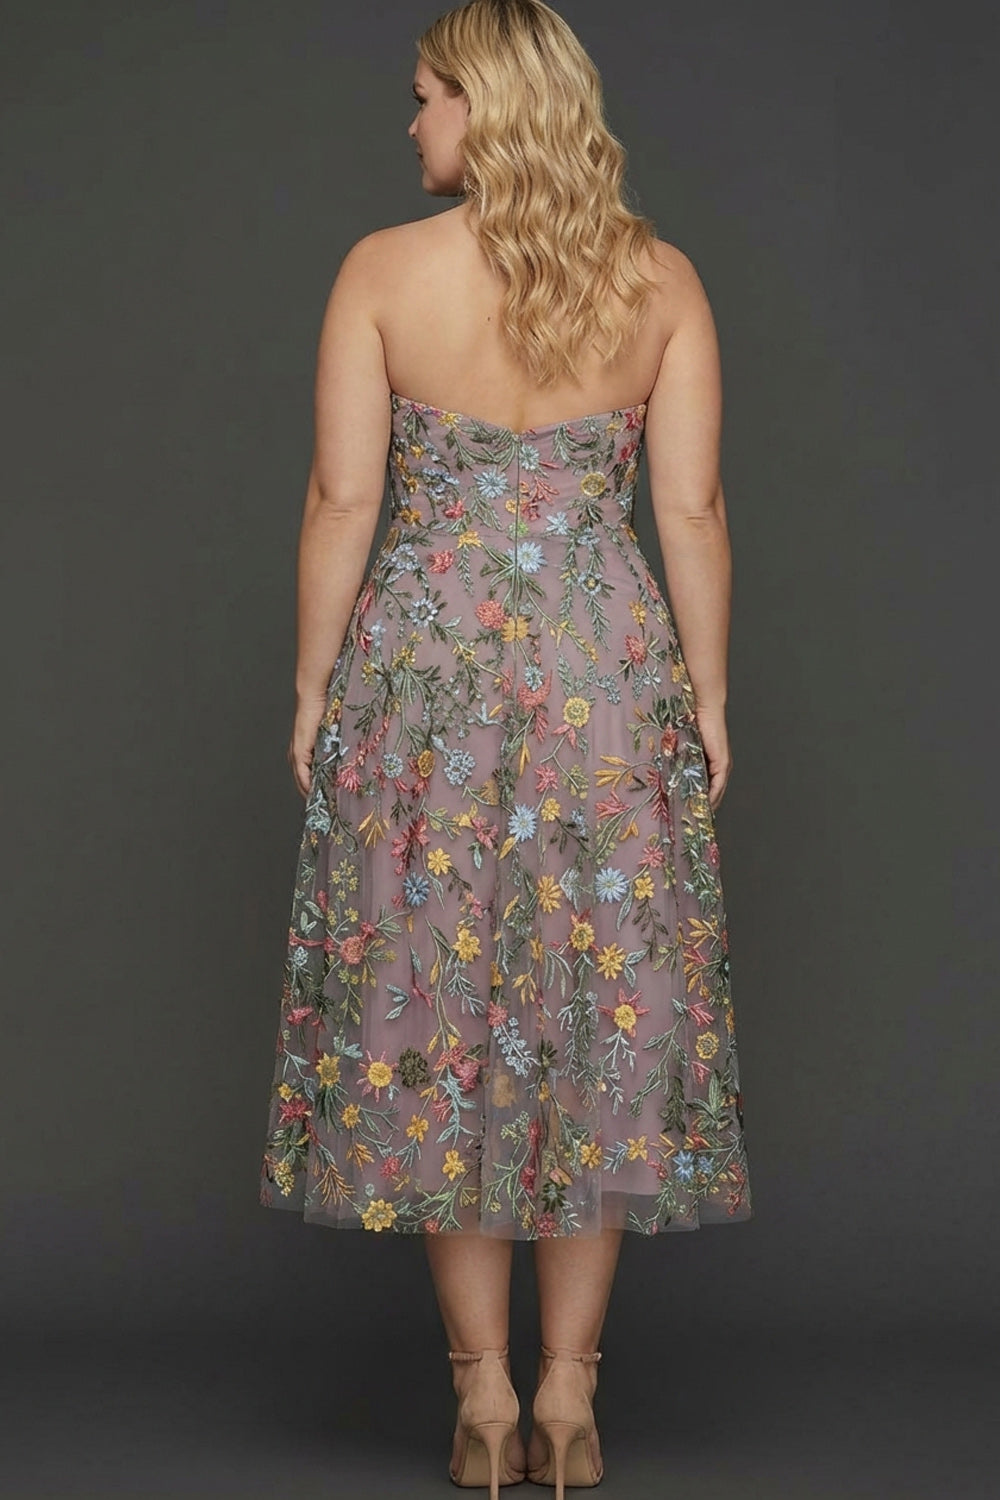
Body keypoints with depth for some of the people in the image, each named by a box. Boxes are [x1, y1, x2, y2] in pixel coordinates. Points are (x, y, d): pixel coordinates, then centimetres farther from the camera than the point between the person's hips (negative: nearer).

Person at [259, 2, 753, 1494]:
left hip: (425, 673, -1)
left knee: (435, 1010, 9)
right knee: (607, 1010, 9)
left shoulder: (383, 271, -5)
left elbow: (342, 501, -6)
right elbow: (694, 512, -2)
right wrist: (707, 699, 6)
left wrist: (313, 688, 3)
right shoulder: (661, 278, 0)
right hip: (609, 678, 1)